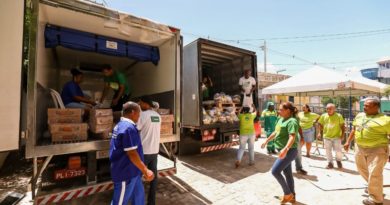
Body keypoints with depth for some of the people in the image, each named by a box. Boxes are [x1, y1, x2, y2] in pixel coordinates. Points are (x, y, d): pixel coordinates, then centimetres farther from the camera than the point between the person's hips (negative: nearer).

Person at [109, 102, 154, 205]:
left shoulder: (120, 125, 10)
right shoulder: (129, 128, -25)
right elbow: (132, 154, -28)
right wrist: (146, 171, -21)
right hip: (126, 173, -10)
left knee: (139, 195, 21)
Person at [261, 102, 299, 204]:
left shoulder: (292, 121, -18)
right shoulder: (280, 119, 10)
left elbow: (292, 137, -31)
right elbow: (276, 132, 22)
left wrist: (285, 149, -45)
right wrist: (266, 141, 27)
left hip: (289, 151, -9)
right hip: (284, 151, 9)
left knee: (275, 171, -10)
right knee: (288, 174, 17)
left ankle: (288, 194, 9)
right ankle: (291, 196, 32)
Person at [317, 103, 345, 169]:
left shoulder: (339, 116, -5)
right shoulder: (323, 116, 0)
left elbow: (342, 126, -1)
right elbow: (320, 124, 8)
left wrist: (342, 134, -9)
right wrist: (319, 133, 0)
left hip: (337, 137, -2)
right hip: (327, 137, 2)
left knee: (338, 150, 2)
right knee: (328, 151, 9)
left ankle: (338, 160, 32)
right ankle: (330, 163, 24)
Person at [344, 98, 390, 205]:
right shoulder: (359, 116, 6)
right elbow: (354, 130, 15)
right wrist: (348, 142, 14)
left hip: (377, 150, -6)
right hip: (360, 148, 6)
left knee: (374, 174, -1)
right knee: (362, 170, 20)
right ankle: (373, 187, 45)